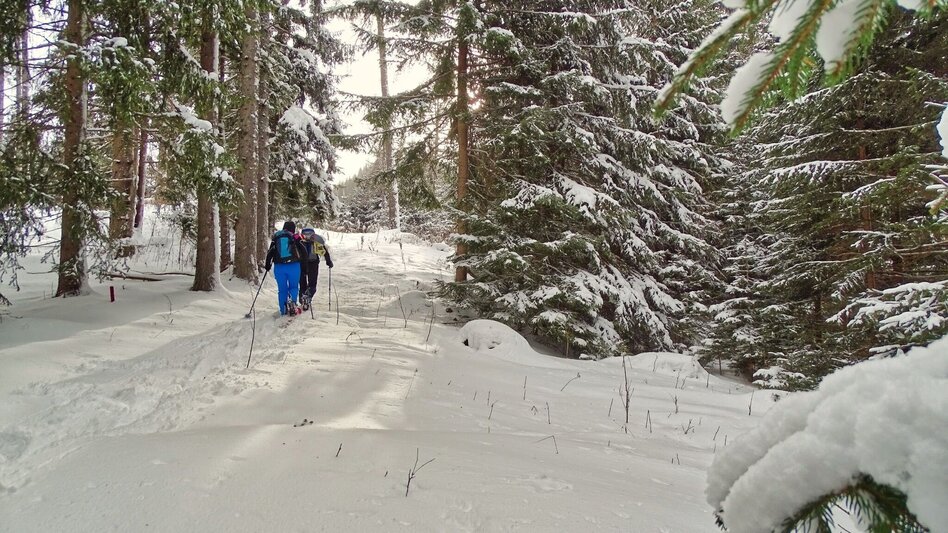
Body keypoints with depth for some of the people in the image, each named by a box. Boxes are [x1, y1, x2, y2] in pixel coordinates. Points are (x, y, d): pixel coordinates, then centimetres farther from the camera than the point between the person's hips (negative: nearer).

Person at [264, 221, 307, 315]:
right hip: (293, 266, -2)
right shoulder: (295, 237, 1)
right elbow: (304, 253, 2)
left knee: (282, 289, 10)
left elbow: (270, 252, 7)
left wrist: (267, 264, 16)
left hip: (279, 267, 2)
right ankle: (292, 301, -19)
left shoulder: (276, 237, 7)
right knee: (294, 287, 10)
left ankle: (284, 310, 9)